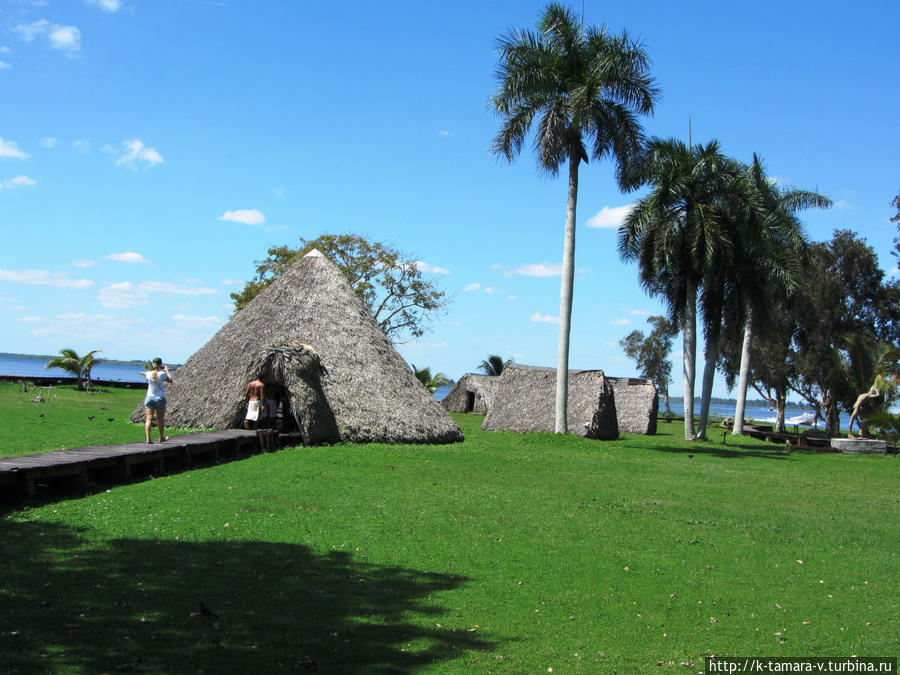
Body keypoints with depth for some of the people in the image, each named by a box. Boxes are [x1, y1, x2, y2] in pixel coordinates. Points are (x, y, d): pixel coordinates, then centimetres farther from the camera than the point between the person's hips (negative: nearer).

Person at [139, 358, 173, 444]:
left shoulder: (148, 374, -5)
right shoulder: (162, 374, -13)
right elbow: (170, 380, 3)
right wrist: (167, 370, 13)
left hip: (149, 398, 2)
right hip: (160, 398, -2)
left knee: (149, 419, -2)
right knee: (160, 419, 14)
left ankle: (148, 439, -13)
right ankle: (161, 438, 29)